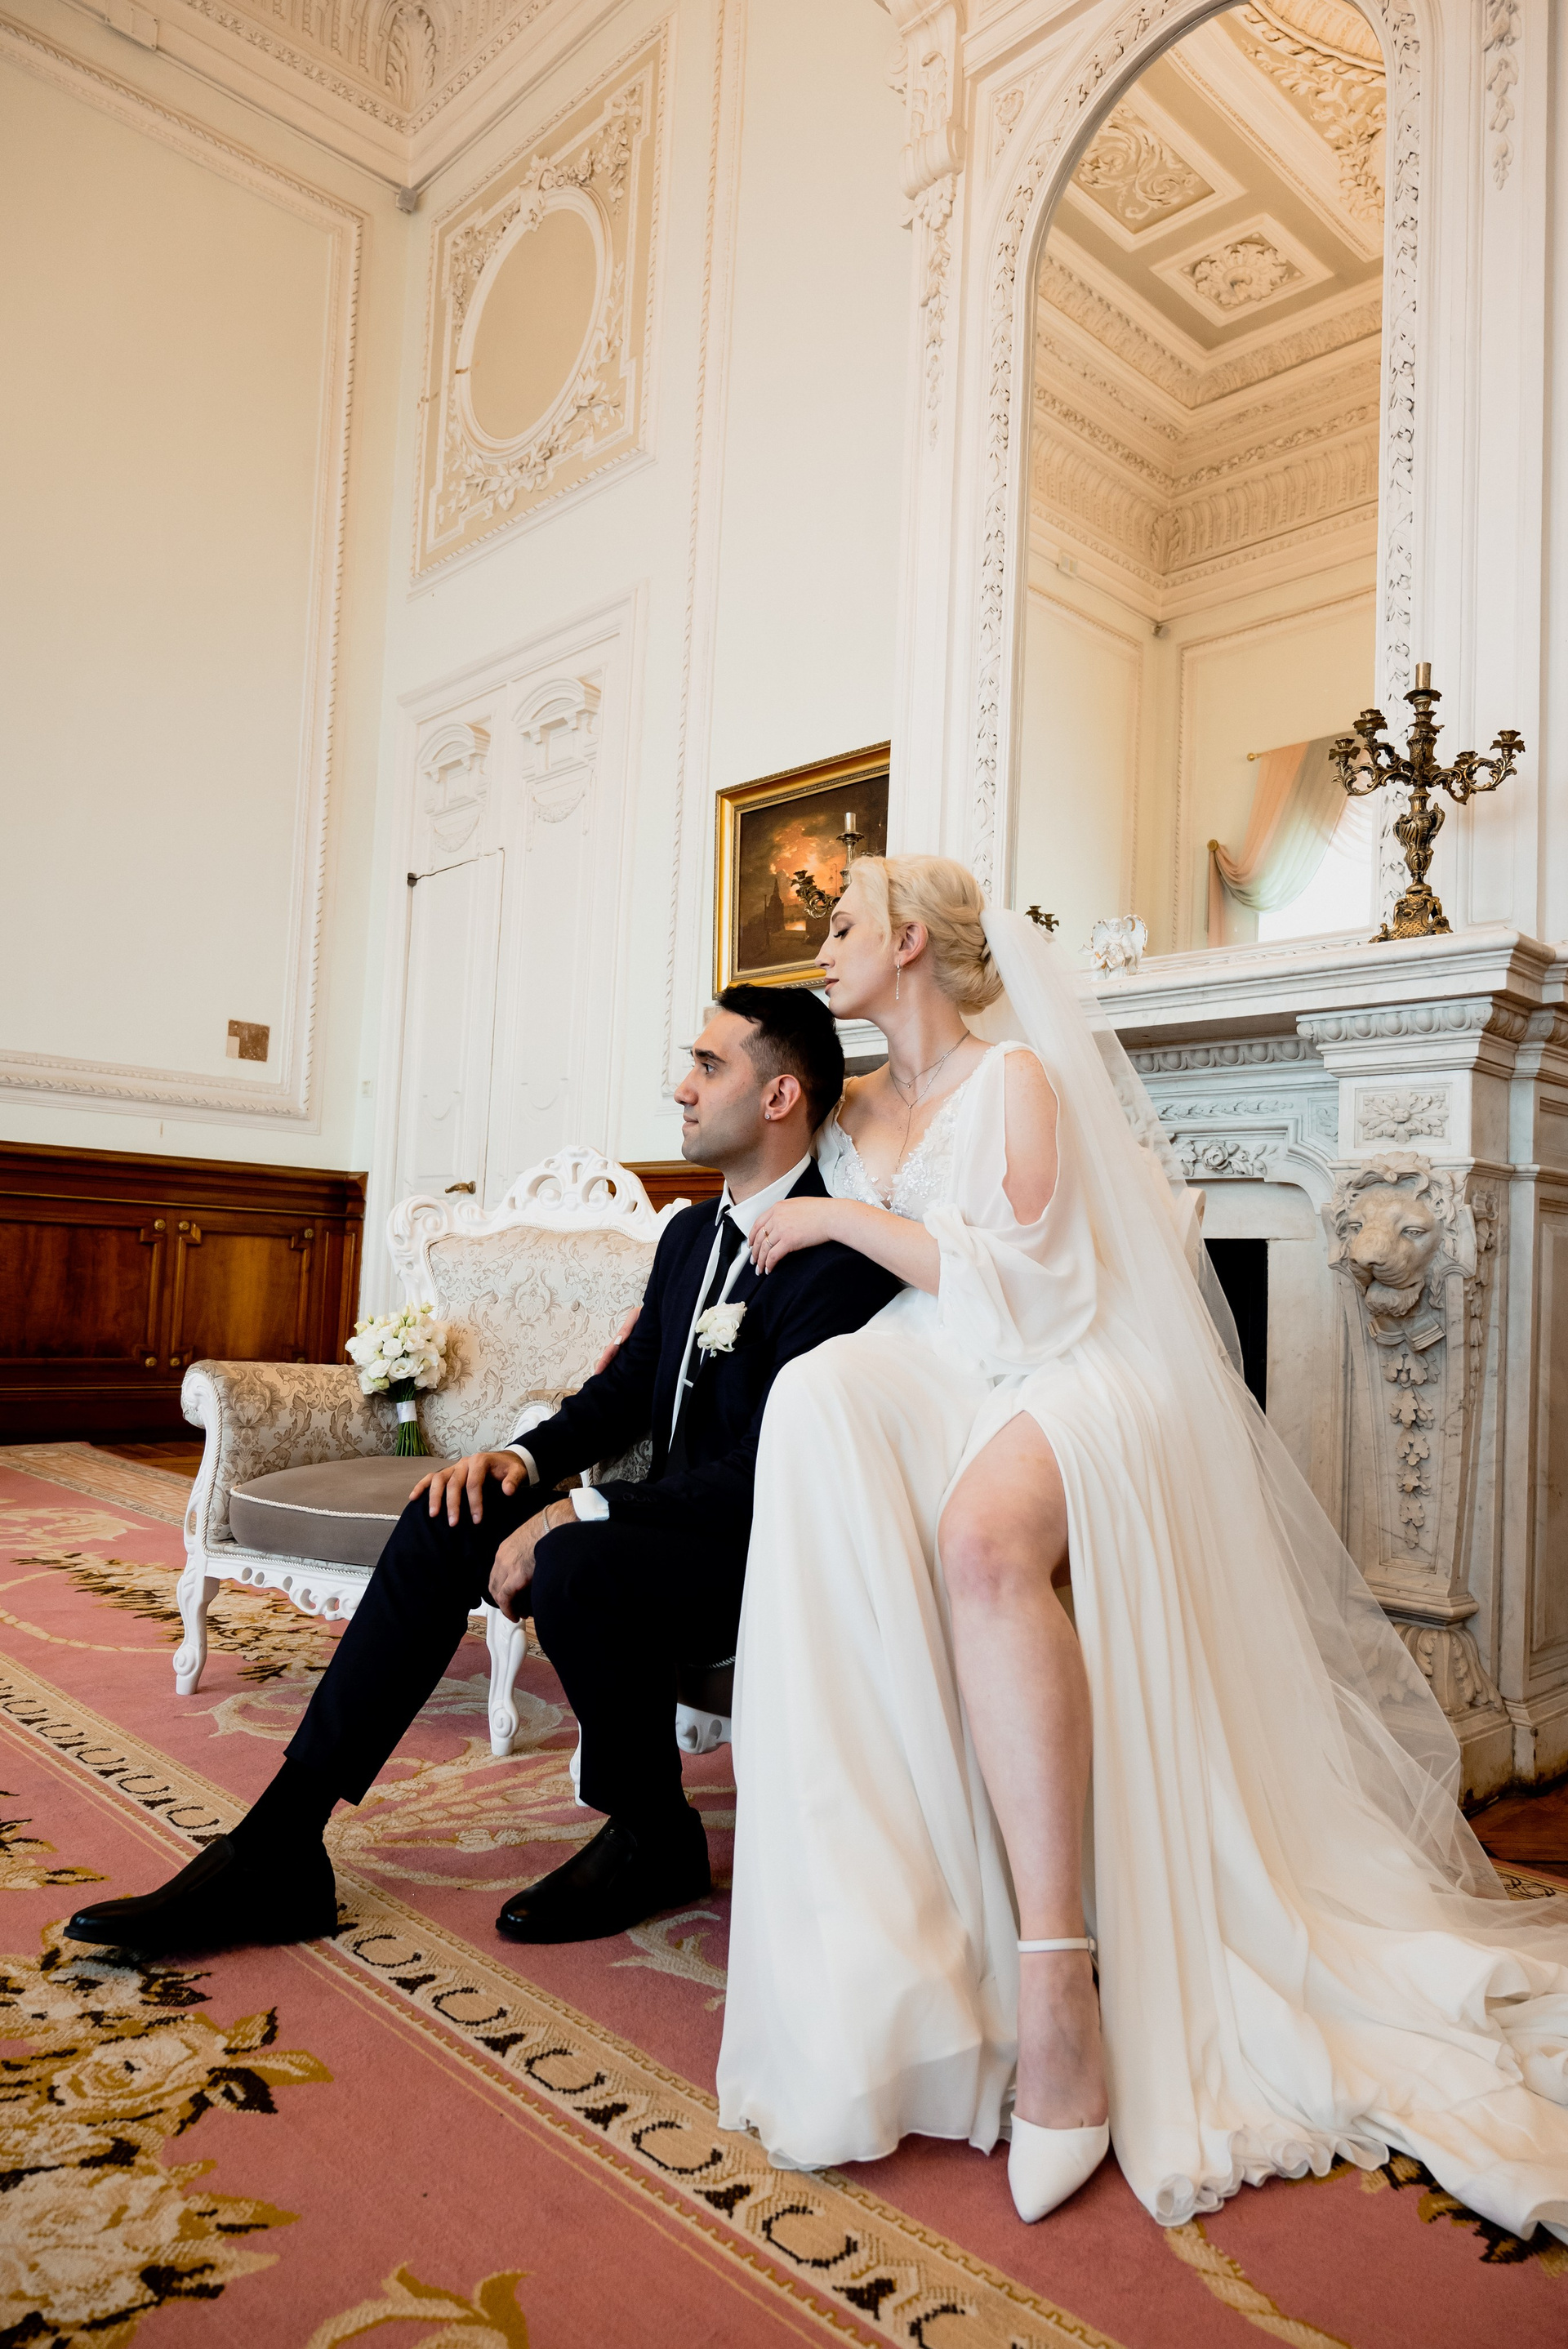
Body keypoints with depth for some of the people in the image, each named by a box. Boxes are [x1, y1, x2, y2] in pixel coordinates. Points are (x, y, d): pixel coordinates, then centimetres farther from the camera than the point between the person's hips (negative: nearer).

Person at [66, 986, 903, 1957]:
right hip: (675, 1517, 9)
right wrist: (528, 1461, -3)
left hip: (763, 1554, -8)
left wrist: (579, 1514, -26)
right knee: (448, 1522, -6)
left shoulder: (837, 1256, -19)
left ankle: (656, 1839, -4)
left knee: (575, 1567, -33)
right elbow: (625, 1388, 16)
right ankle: (277, 1852, -3)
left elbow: (772, 1475, -25)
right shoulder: (694, 1231, 11)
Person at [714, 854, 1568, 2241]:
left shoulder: (1017, 1077, 2)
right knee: (817, 1404, -32)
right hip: (924, 1385, 5)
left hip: (1059, 1375, -4)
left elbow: (1018, 1281, -10)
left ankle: (1054, 1981, -37)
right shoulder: (853, 1115, 22)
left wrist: (844, 1219, -6)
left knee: (984, 1532, -39)